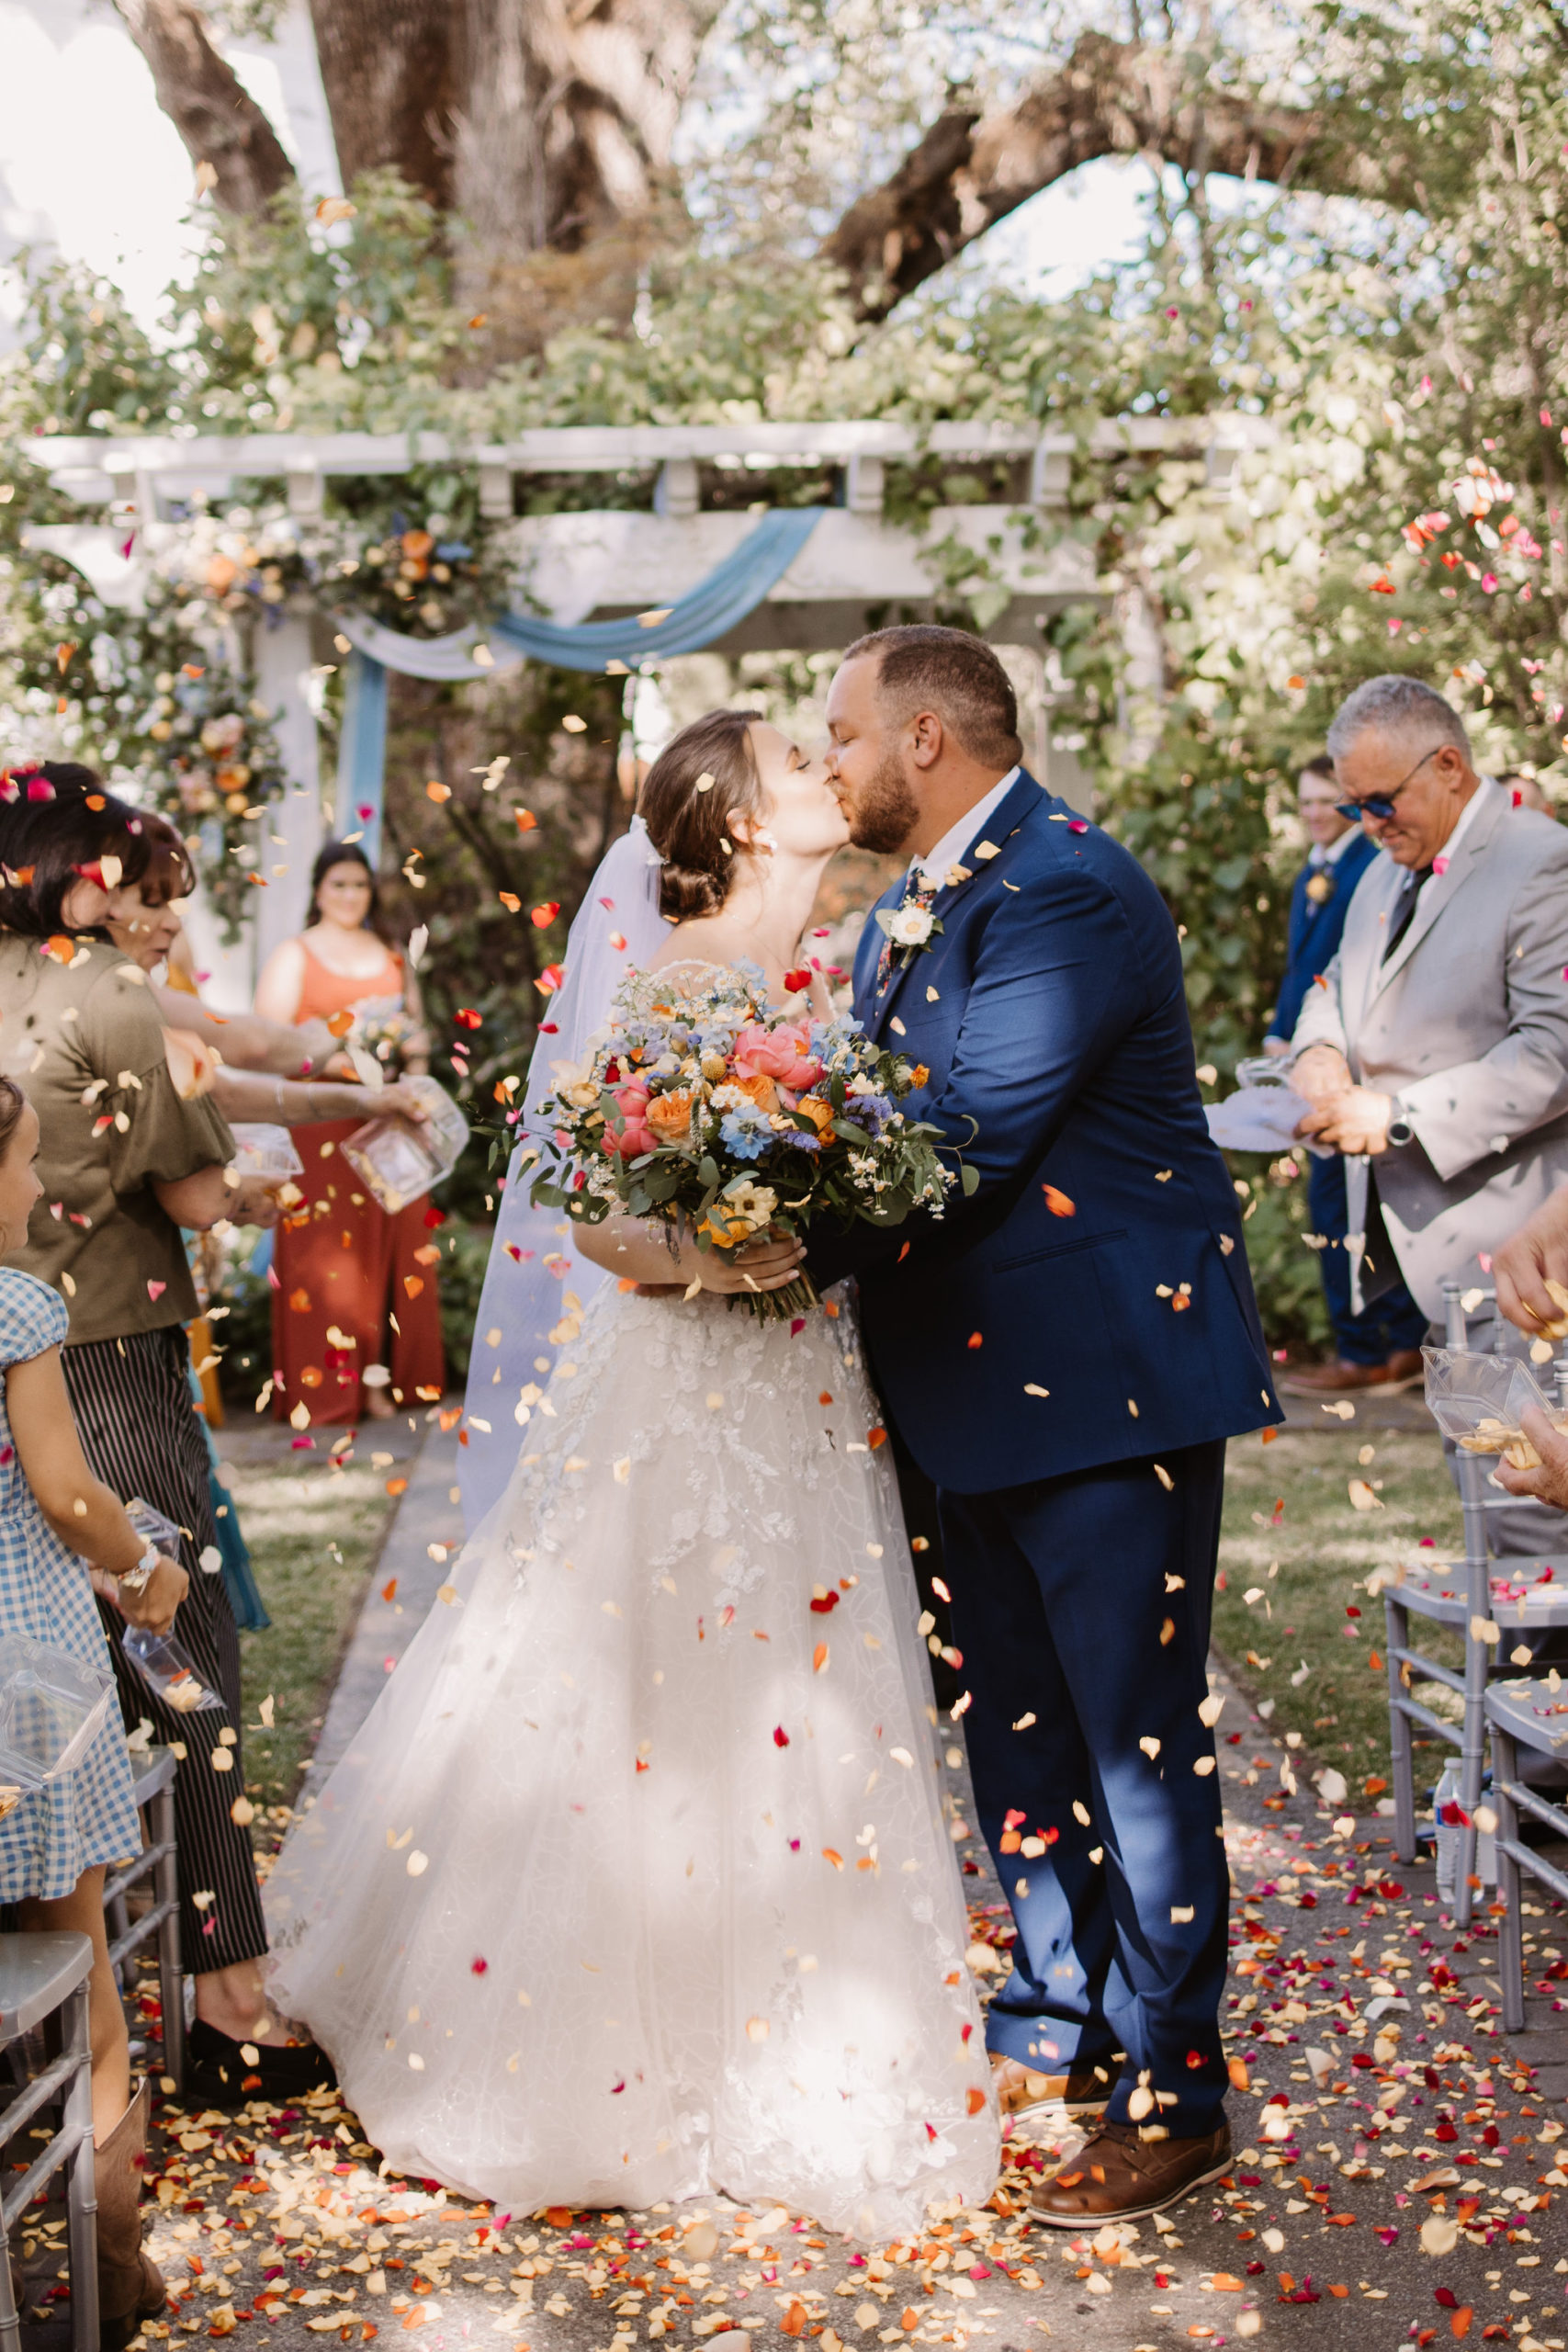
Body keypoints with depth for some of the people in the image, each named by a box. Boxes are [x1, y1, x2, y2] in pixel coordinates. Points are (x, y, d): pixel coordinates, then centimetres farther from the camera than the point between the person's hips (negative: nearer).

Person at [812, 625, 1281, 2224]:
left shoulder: (1061, 892, -19)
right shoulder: (913, 905, 13)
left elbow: (967, 1138, -25)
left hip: (1106, 1381, -10)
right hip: (979, 1386, 10)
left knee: (1133, 1733, -2)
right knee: (1013, 1724, 18)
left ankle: (1173, 2093, 10)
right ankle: (1057, 2031, 33)